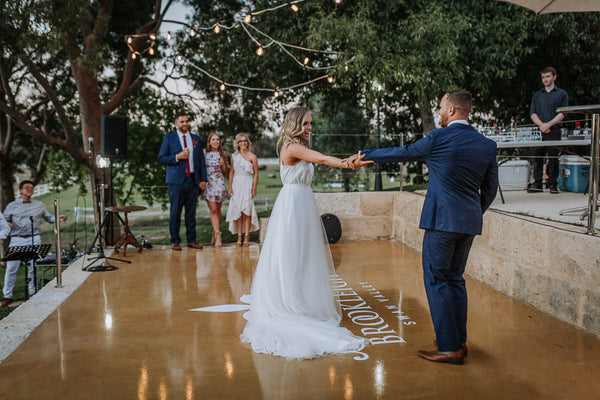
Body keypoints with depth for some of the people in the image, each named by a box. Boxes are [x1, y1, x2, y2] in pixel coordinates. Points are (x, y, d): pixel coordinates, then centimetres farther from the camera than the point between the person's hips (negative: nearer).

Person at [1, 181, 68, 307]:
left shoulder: (39, 205, 15)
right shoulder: (12, 206, 11)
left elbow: (48, 217, 18)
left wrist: (58, 218, -1)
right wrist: (6, 224, -11)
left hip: (34, 240, 1)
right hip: (17, 240, -1)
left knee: (33, 268, 2)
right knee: (11, 268, -3)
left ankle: (33, 293, 16)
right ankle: (7, 296, 8)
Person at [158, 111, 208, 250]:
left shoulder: (196, 139, 14)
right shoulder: (169, 138, 5)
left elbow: (201, 160, 14)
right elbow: (161, 158, 1)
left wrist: (203, 179, 6)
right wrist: (177, 157, -13)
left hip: (193, 181, 3)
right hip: (176, 181, -3)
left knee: (191, 212, 6)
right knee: (175, 212, 0)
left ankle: (191, 240, 15)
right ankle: (175, 241, 9)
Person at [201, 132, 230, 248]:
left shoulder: (223, 154, 10)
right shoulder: (204, 153, 6)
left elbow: (227, 173, 14)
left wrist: (223, 165, -4)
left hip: (219, 184, 2)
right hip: (208, 184, -2)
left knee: (218, 210, 5)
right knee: (213, 210, -10)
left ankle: (215, 235, 18)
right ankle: (218, 236, -14)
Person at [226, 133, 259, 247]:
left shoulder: (252, 156, -2)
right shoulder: (234, 156, 10)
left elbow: (256, 174, -2)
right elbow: (231, 172, 13)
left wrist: (254, 188, -7)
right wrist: (230, 187, 5)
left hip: (247, 184, -3)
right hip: (236, 184, 3)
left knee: (246, 210, -6)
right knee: (237, 211, 1)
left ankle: (246, 237, -1)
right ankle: (239, 237, 6)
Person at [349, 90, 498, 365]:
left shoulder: (438, 139, -9)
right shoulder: (487, 145, 6)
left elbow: (401, 153, 2)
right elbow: (490, 189, 11)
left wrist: (365, 155, 16)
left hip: (442, 220, -6)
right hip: (470, 223, 7)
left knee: (437, 281, 1)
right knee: (455, 279, 18)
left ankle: (449, 347, 3)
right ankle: (459, 340, 24)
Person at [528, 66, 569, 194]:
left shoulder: (562, 94, 10)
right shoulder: (537, 95, 18)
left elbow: (562, 113, 0)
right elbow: (532, 113, 10)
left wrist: (549, 124, -13)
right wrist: (541, 124, -8)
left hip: (554, 131, -2)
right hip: (539, 131, 2)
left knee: (553, 157, -4)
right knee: (537, 156, -5)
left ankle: (553, 184, 2)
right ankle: (537, 184, -2)